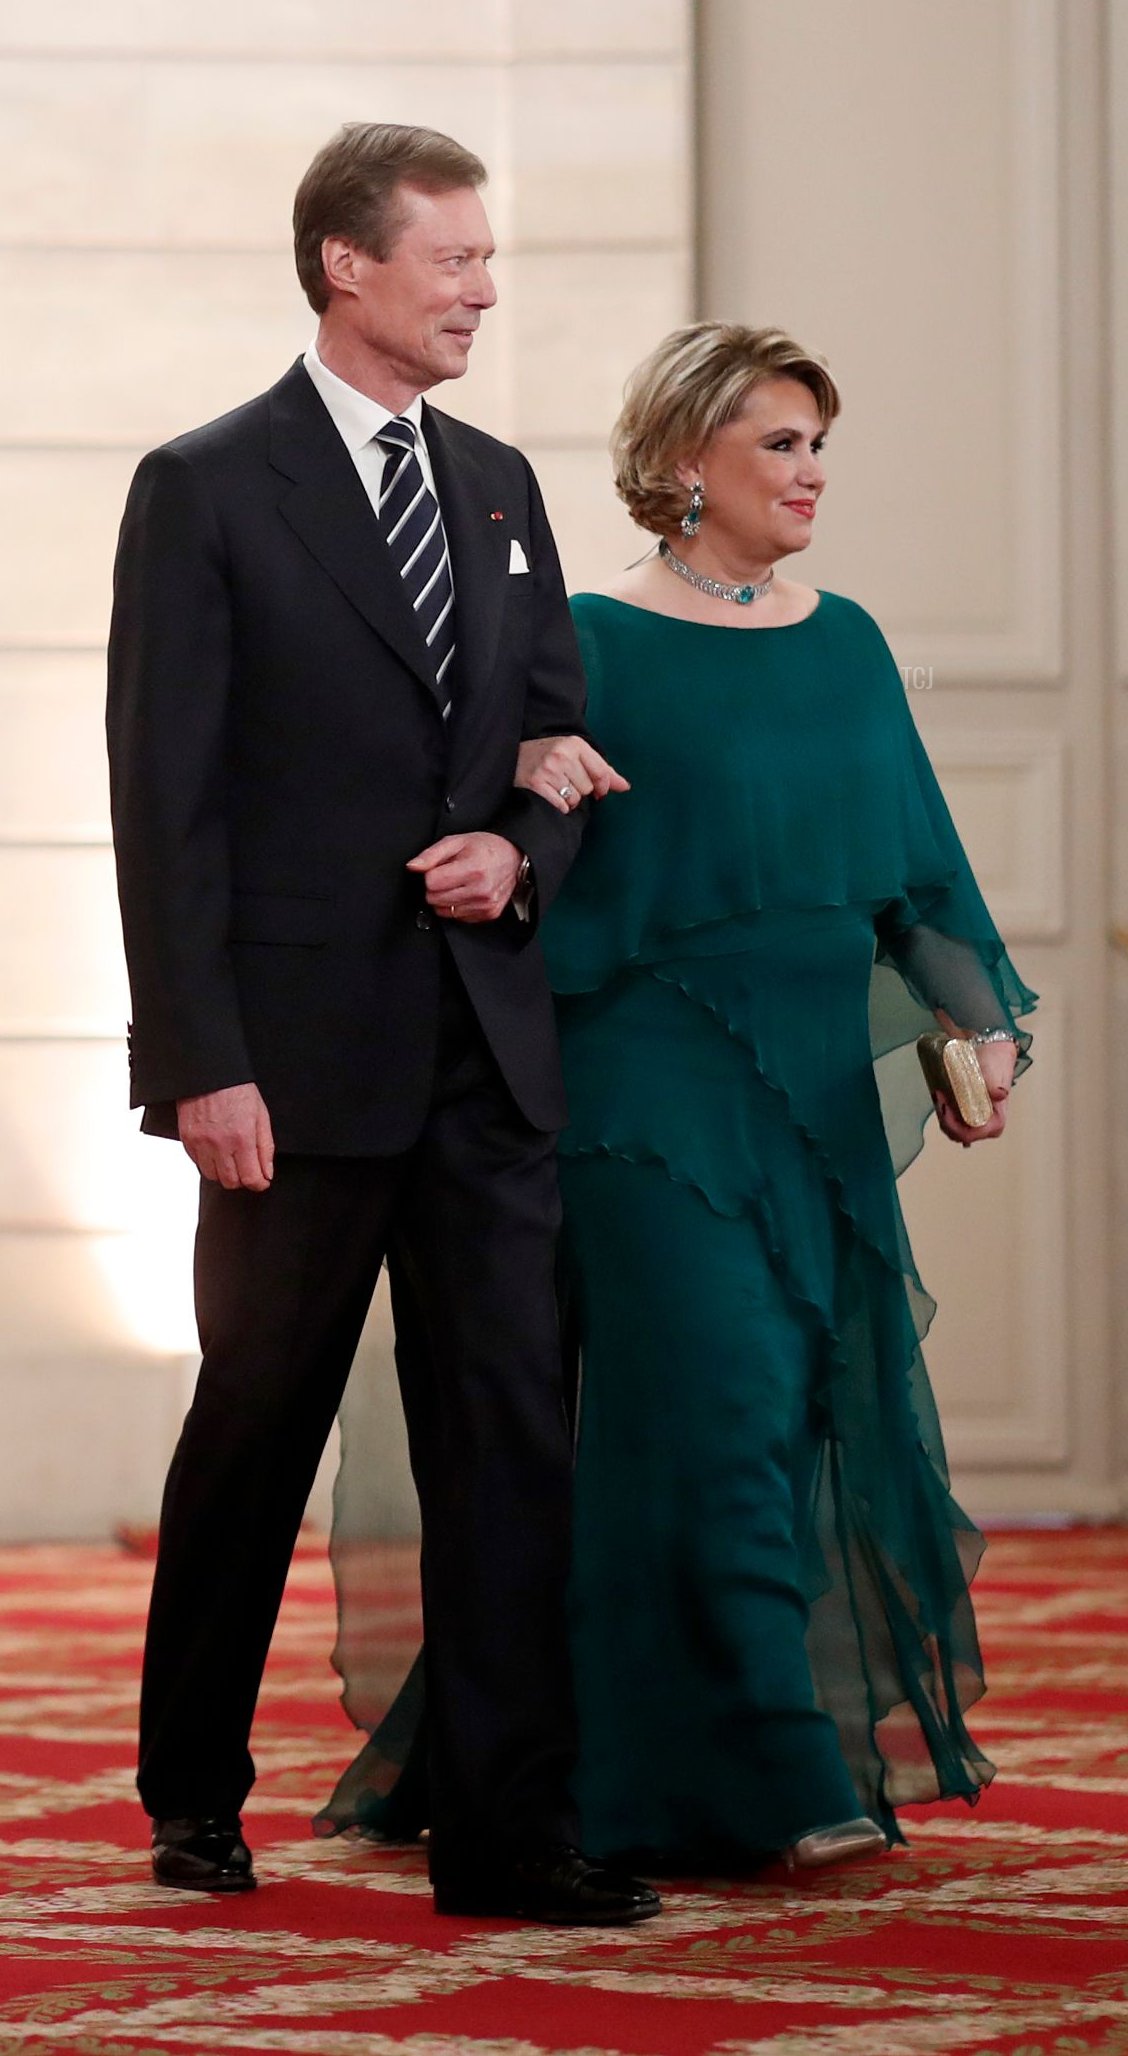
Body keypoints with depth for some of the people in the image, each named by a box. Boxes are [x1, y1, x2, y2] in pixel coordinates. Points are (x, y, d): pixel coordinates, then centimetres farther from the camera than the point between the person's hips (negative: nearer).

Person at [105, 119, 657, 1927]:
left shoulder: (498, 485, 13)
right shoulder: (206, 490, -5)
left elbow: (562, 726, 19)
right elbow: (166, 800, -8)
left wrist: (522, 849, -5)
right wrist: (201, 1062, -14)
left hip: (486, 1045, 5)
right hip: (303, 1045, -5)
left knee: (510, 1426, 0)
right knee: (257, 1424, 7)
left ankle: (508, 1830, 2)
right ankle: (195, 1794, 25)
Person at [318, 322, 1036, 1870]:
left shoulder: (845, 645, 12)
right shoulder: (597, 643, -4)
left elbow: (918, 857, 13)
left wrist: (983, 1020, 1)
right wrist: (525, 782, -28)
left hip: (822, 1090, 6)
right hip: (656, 1087, -6)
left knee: (815, 1409, 8)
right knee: (719, 1405, -11)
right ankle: (771, 1783, -10)